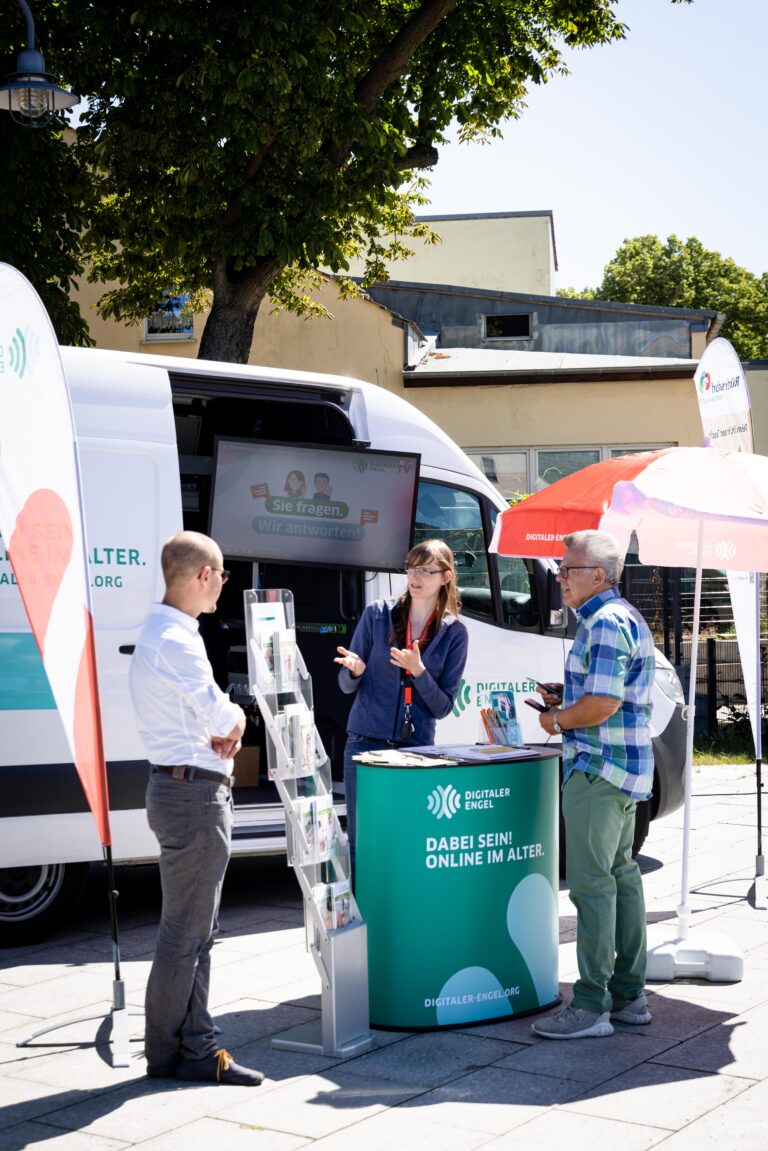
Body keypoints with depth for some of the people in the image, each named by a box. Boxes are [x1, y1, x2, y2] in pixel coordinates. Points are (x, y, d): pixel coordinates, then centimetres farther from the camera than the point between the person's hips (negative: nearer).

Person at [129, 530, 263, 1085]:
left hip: (187, 790, 11)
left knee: (198, 930, 13)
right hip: (194, 794, -11)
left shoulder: (163, 633, 16)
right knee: (184, 932, -2)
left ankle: (196, 1046, 19)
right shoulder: (175, 640, -18)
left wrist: (223, 727, -3)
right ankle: (168, 1054, 6)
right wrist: (235, 721, 2)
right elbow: (224, 717, -20)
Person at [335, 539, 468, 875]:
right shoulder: (377, 614, 3)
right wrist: (355, 670, -16)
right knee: (361, 841, 0)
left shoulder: (454, 633, 3)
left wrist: (418, 672, -17)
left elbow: (442, 707, 1)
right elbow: (346, 684, 7)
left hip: (417, 747, 0)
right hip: (366, 743, 0)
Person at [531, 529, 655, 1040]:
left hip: (599, 768, -11)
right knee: (621, 874, 14)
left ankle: (591, 1005, -3)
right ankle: (629, 994, 21)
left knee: (591, 882, -7)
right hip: (624, 768, 11)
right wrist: (567, 697, 13)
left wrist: (557, 719, -9)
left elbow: (601, 706, -25)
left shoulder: (606, 623, -18)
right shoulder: (624, 617, 17)